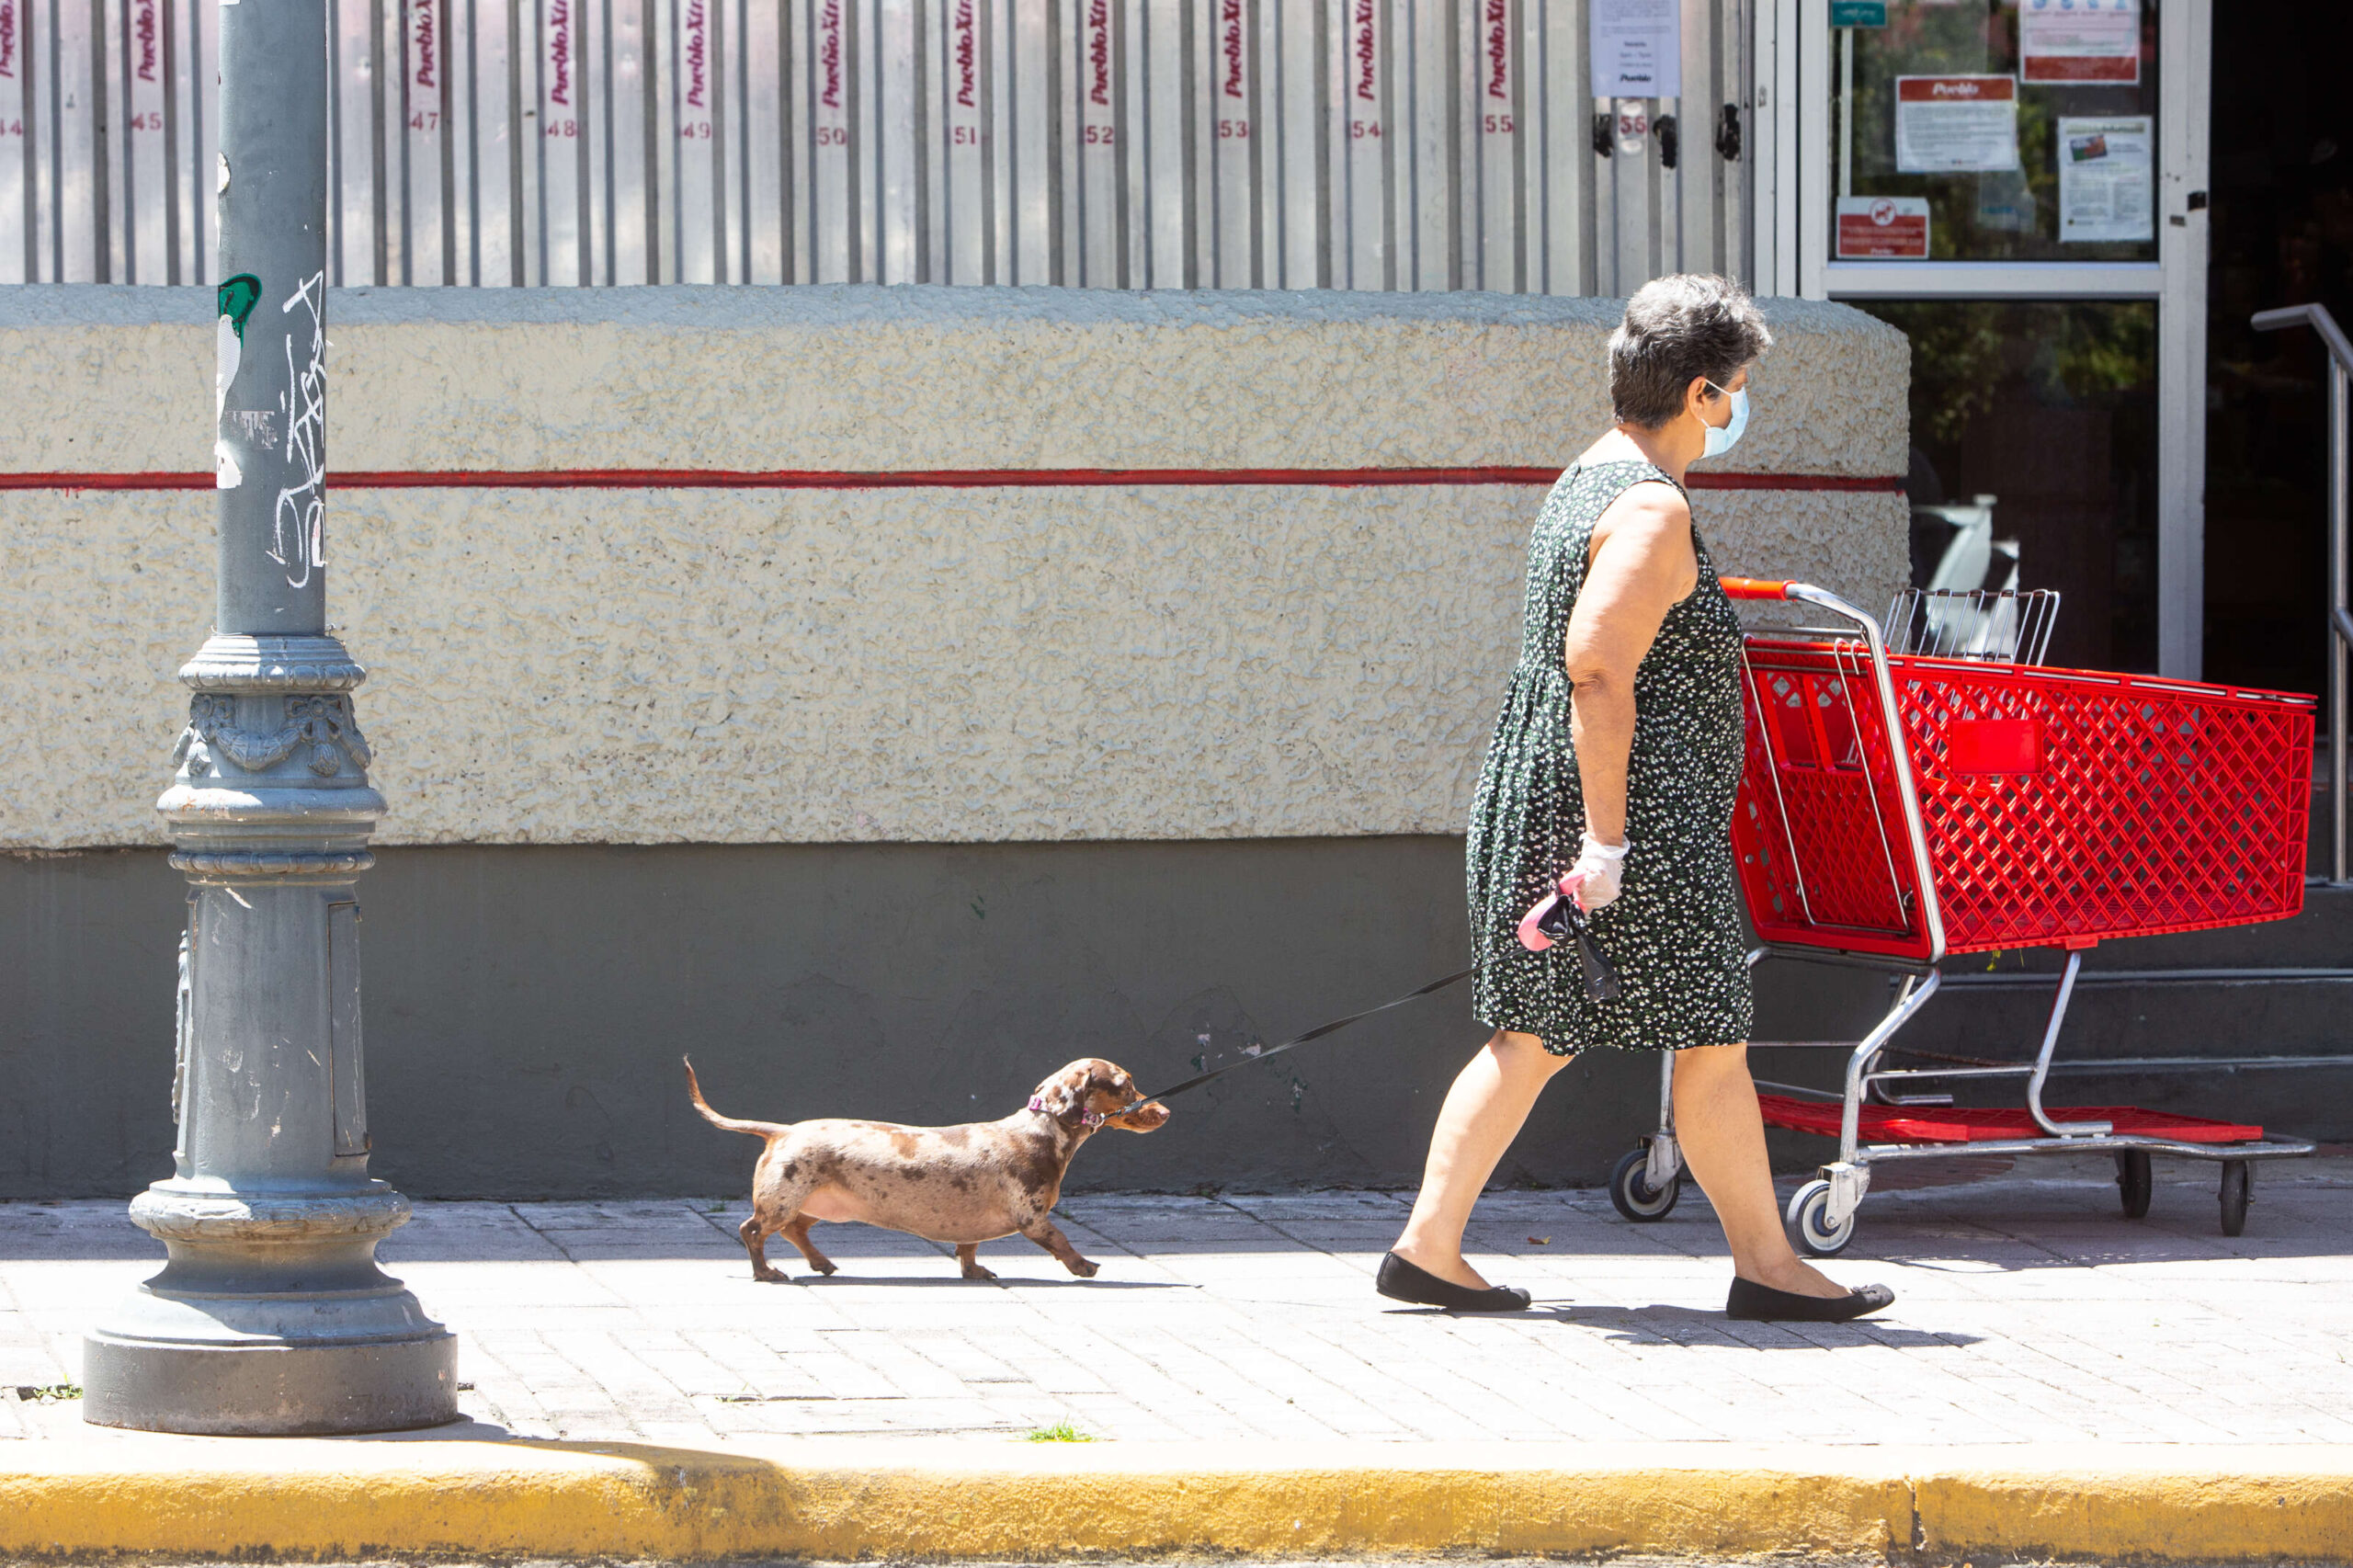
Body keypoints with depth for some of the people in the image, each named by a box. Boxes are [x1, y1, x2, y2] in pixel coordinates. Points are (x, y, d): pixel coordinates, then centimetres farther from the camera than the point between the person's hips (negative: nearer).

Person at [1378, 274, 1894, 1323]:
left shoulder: (1584, 481, 16)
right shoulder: (1653, 510, -16)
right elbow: (1598, 669, -23)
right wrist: (1607, 841, -24)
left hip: (1534, 803, 10)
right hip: (1639, 814, -10)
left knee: (1533, 1036, 11)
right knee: (1711, 1038, 0)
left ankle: (1428, 1245, 7)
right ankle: (1765, 1263, 7)